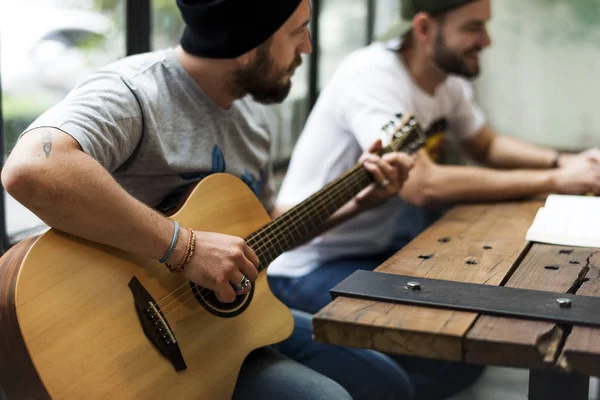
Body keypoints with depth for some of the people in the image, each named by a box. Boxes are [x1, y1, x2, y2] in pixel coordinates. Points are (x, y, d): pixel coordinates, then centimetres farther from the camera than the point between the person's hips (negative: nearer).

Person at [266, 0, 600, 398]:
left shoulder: (448, 78, 0)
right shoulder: (372, 75, -25)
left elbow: (487, 146, 16)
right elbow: (423, 185, -36)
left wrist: (564, 161, -4)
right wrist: (555, 181, -29)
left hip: (377, 246, 9)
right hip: (310, 268, -9)